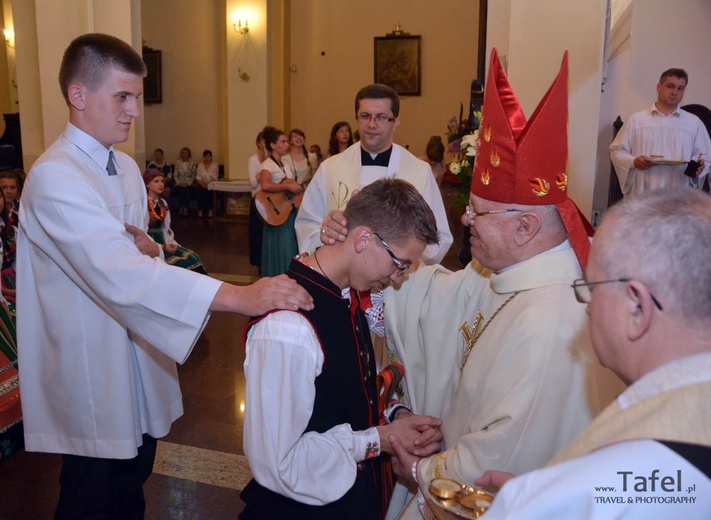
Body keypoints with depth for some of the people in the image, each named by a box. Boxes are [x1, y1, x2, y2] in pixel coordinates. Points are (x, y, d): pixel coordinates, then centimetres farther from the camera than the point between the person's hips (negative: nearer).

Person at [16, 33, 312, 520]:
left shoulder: (126, 167, 8)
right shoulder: (54, 178, -21)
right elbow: (121, 272, -34)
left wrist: (149, 249, -10)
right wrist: (240, 296, -42)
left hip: (136, 367, 7)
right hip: (92, 377, -7)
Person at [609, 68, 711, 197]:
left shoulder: (694, 122, 15)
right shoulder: (636, 119, 10)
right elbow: (617, 151, 7)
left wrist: (699, 166, -9)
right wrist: (633, 161, -13)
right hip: (641, 195, -1)